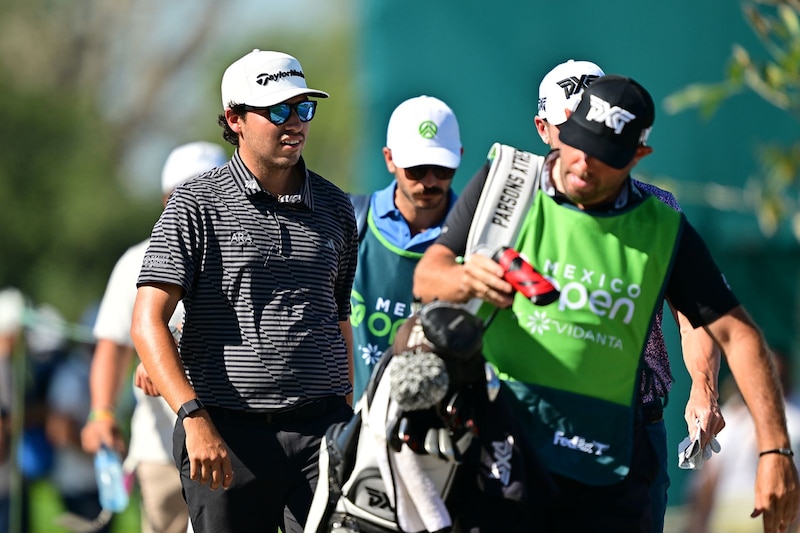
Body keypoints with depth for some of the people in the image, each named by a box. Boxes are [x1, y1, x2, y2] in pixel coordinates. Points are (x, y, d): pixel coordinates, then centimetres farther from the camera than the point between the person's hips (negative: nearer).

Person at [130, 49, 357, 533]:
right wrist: (194, 418, -20)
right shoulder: (198, 205, -1)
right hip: (226, 434, -3)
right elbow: (148, 322, -9)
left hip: (320, 430, 3)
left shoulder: (336, 207, 14)